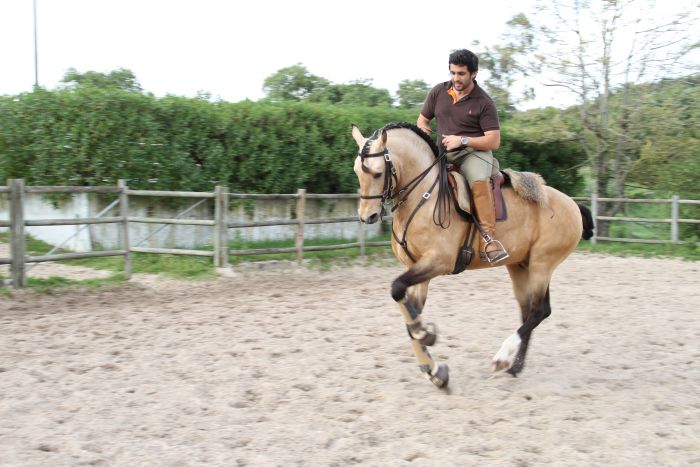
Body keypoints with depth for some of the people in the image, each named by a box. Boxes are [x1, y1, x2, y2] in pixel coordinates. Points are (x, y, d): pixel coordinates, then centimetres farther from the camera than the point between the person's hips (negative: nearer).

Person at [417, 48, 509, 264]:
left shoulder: (484, 103, -6)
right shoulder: (438, 92, 7)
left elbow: (493, 141, -10)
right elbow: (422, 120, 20)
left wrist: (462, 140, -20)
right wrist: (424, 130, -5)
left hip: (474, 152, -5)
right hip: (443, 154, 5)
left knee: (479, 180, -36)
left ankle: (489, 237, -37)